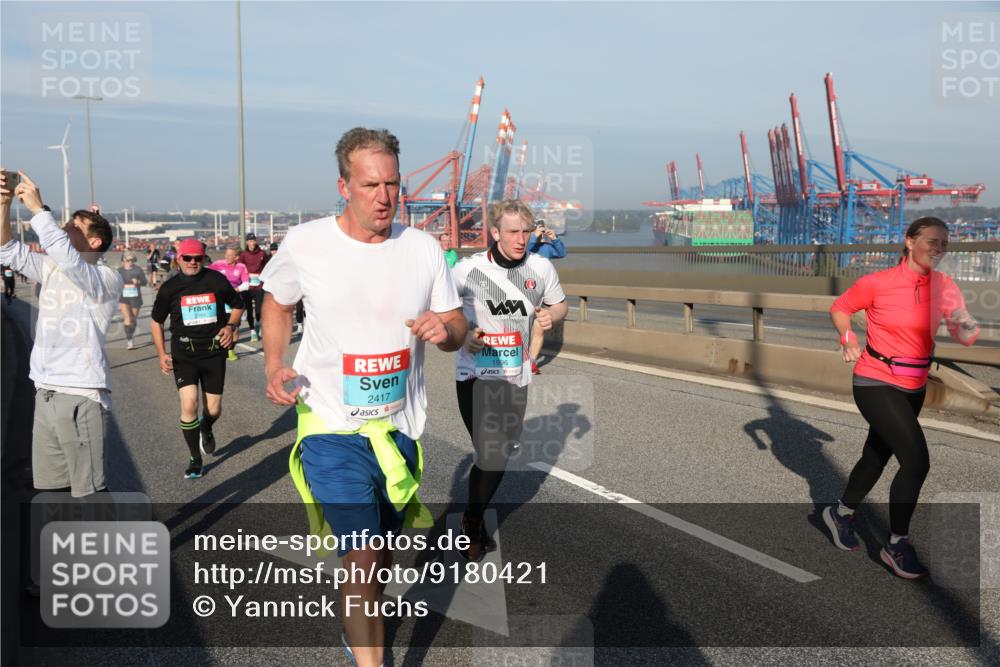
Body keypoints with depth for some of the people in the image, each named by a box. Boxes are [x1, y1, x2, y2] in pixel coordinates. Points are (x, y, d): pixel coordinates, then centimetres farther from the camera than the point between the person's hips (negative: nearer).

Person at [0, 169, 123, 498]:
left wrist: (38, 208, -22)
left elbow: (66, 257, -27)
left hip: (81, 396, -8)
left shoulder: (106, 278, -10)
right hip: (45, 393, 8)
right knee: (51, 485, 15)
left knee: (89, 490, -4)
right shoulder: (51, 269, 13)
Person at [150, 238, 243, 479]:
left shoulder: (216, 280, -3)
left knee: (214, 410, 5)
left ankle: (206, 429, 45)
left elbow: (237, 305, 13)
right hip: (183, 355, -1)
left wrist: (230, 326, -6)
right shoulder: (170, 288, -2)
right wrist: (162, 354, 1)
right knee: (189, 405, -16)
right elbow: (156, 321, 10)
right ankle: (195, 459, 3)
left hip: (214, 353, 1)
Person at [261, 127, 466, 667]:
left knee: (381, 556, 21)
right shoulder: (304, 244, -9)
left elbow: (457, 329, 4)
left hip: (399, 427, 4)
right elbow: (277, 301, 10)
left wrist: (444, 331, -21)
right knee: (362, 558, -14)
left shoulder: (423, 248, -4)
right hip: (332, 426, -3)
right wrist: (274, 364, -5)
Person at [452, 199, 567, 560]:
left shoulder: (541, 267, -5)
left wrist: (551, 315, -12)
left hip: (516, 377, 4)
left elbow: (560, 304, 11)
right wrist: (463, 335, -17)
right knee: (491, 456, -9)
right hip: (475, 375, -4)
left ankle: (474, 519, 38)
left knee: (501, 453, 13)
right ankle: (473, 522, 19)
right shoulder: (468, 269, -13)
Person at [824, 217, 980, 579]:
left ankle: (841, 513, 44)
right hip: (876, 384, -6)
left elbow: (966, 337, -11)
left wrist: (965, 324, -33)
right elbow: (839, 308, 1)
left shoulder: (943, 285, -3)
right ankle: (896, 545, 2)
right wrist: (848, 340, -15)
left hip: (913, 388, 6)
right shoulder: (878, 283, -15)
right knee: (917, 461, -15)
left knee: (876, 457, 19)